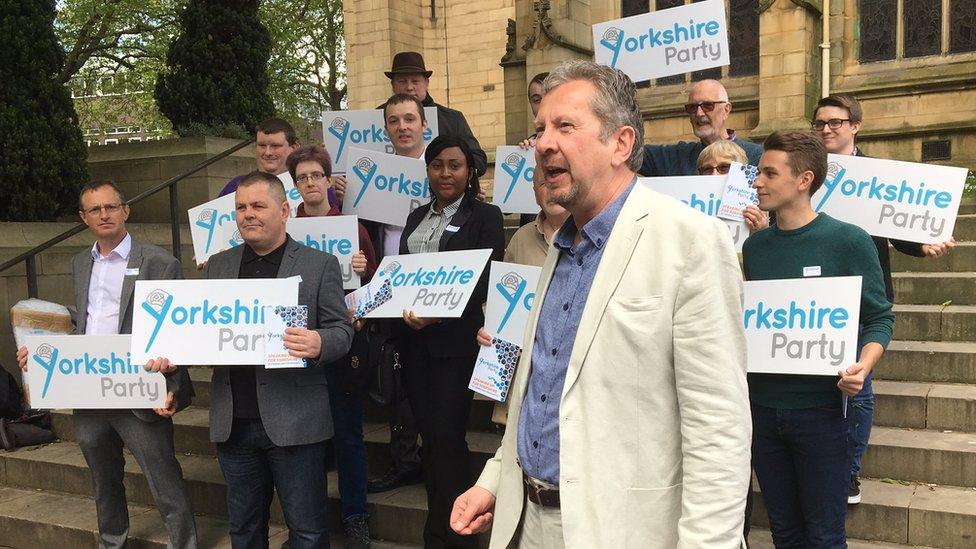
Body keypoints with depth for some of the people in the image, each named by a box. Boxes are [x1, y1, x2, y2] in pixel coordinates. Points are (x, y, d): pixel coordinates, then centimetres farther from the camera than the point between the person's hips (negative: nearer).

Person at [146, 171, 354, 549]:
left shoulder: (319, 265, -1)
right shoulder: (218, 266, 11)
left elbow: (341, 330, -4)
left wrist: (318, 344, -26)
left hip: (293, 422, -4)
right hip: (233, 423, 4)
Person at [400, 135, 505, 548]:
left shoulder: (485, 216, -1)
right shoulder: (416, 217, 18)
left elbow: (486, 280, -10)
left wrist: (438, 312, -22)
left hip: (455, 339, -6)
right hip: (414, 339, 6)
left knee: (447, 436, -6)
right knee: (427, 435, 11)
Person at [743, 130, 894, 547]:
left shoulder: (848, 241, -6)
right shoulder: (754, 246, 8)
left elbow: (879, 317, -3)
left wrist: (864, 364, -21)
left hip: (819, 406, -4)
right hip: (762, 404, 4)